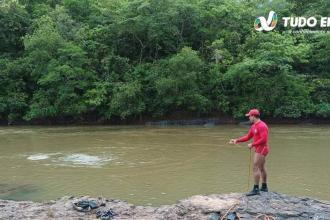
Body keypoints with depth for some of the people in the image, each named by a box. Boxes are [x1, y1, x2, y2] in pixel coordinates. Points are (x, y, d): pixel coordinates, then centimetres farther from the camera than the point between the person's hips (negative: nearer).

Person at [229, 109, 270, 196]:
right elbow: (248, 137, 15)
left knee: (255, 168, -12)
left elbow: (264, 139, -25)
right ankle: (264, 187, 32)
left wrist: (252, 144, -20)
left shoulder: (261, 126, -20)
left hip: (261, 149, -11)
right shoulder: (254, 126, 12)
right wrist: (237, 140, 7)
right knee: (261, 168, 19)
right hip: (259, 149, 11)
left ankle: (256, 189, -10)